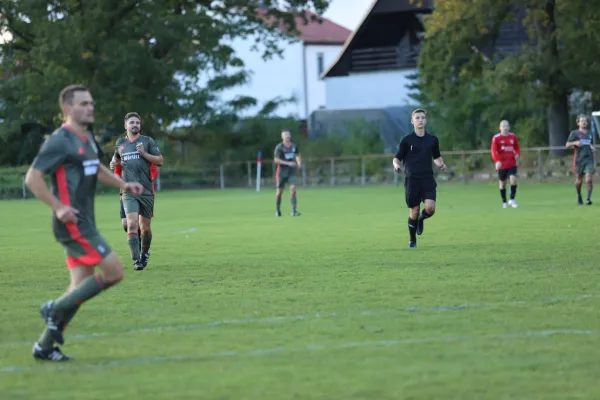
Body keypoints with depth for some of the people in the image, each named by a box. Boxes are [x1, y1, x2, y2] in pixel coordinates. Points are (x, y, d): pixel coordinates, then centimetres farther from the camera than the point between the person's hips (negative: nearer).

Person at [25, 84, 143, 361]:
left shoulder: (87, 138, 15)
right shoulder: (60, 141, -13)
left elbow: (97, 169, 33)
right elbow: (32, 178, -15)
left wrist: (123, 184, 17)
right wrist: (58, 207, -21)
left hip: (84, 224, 9)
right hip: (72, 223, -9)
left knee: (82, 287, 7)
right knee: (114, 271, -13)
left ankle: (44, 346, 12)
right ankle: (56, 310, -2)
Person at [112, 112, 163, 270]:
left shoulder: (147, 141, 4)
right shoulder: (120, 143, 12)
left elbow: (159, 160, 0)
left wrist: (143, 153, -12)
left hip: (146, 191, -1)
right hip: (129, 191, 1)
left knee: (145, 228, 6)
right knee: (132, 224, -16)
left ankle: (144, 253, 34)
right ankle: (136, 260, -14)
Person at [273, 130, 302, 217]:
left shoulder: (294, 146, 6)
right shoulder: (279, 147, -9)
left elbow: (298, 155, 25)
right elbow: (276, 160, -17)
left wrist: (299, 163, 6)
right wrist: (288, 163, -24)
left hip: (291, 172, 3)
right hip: (282, 171, -3)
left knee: (293, 189, -13)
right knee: (279, 191, 5)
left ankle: (294, 211, -16)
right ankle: (278, 210, 23)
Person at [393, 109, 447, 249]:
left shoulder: (432, 140, 8)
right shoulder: (406, 140, -1)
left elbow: (437, 157, 21)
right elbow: (397, 158, 2)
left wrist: (441, 164, 0)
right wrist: (396, 165, -20)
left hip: (428, 179, 2)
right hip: (412, 180, -2)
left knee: (430, 208, -18)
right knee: (414, 211, 1)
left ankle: (421, 219, 18)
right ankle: (412, 240, 23)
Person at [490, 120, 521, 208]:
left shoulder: (513, 136, 7)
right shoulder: (496, 138, -5)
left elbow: (517, 147, 19)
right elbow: (494, 151, -11)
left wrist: (517, 154, -2)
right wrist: (497, 161, -24)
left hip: (512, 163, 2)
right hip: (502, 164, -2)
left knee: (513, 179, -17)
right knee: (502, 183, 5)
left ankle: (512, 200, -6)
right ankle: (504, 202, 20)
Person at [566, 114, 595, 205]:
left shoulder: (590, 134, 15)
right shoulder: (574, 133, 3)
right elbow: (567, 145, -4)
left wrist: (593, 147, 8)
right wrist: (575, 143, -22)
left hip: (589, 159, 2)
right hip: (579, 160, -2)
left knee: (589, 179, -16)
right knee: (579, 181, 7)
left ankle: (588, 198, -15)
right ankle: (579, 196, 31)